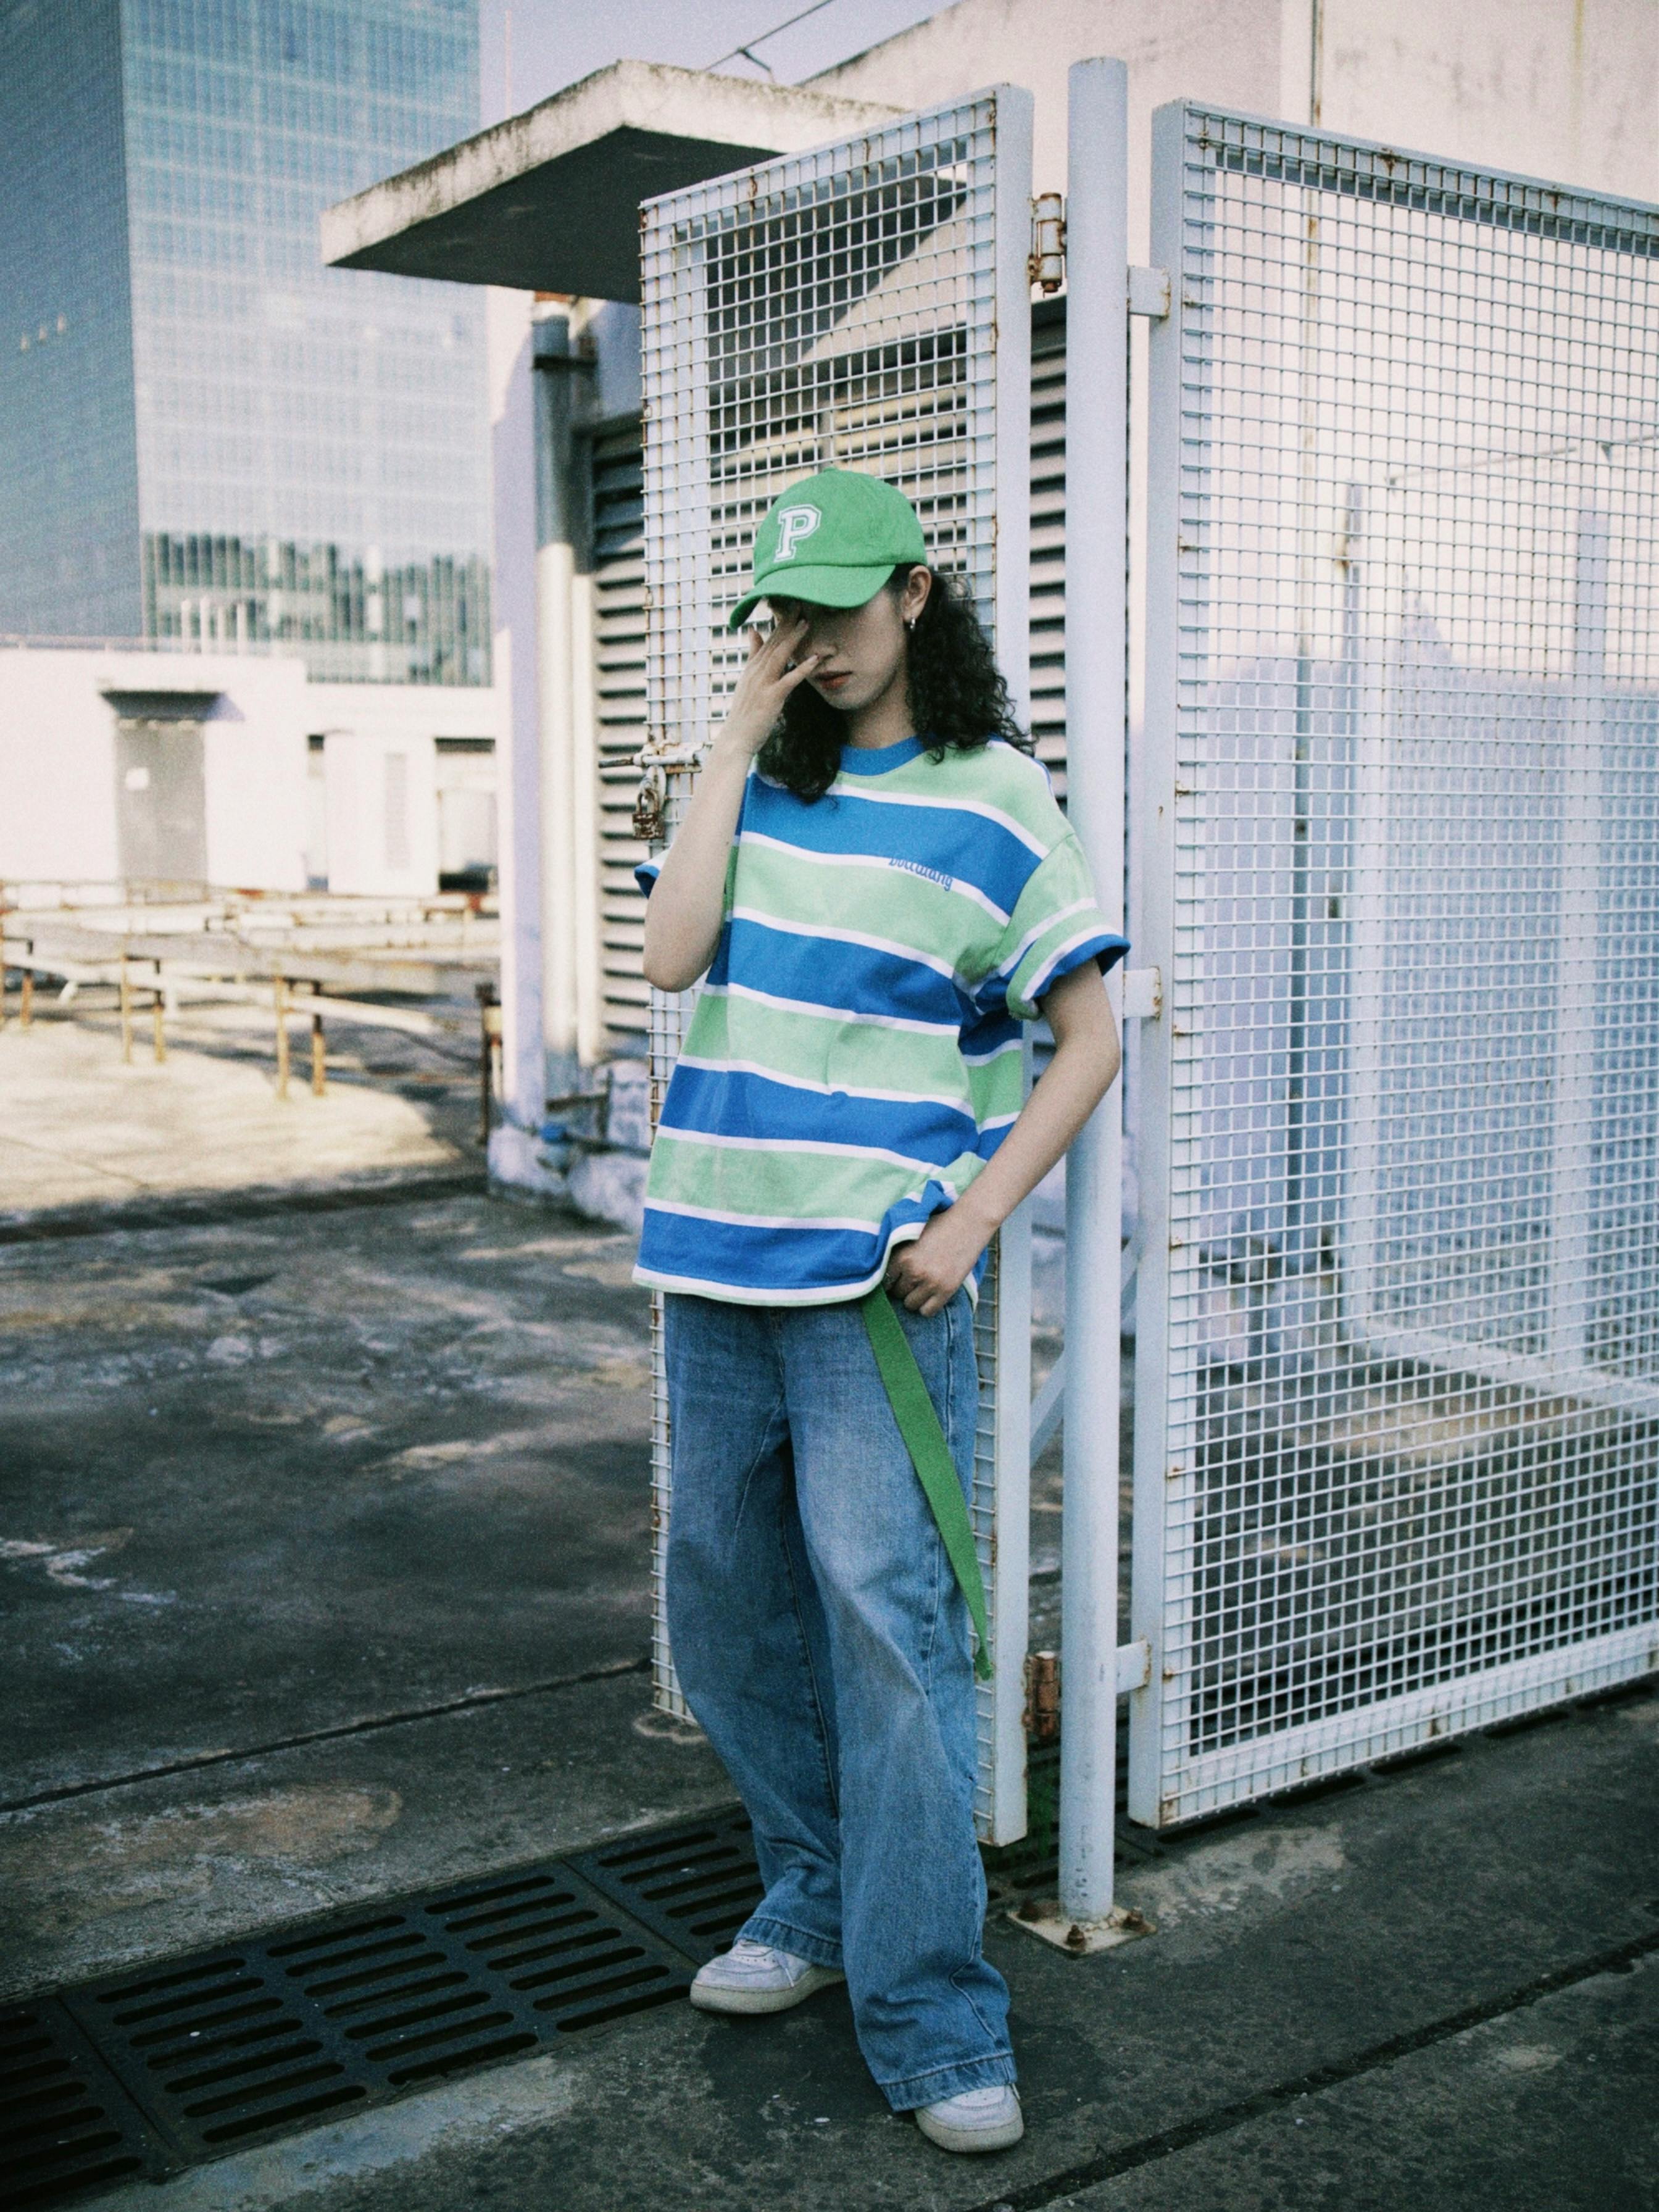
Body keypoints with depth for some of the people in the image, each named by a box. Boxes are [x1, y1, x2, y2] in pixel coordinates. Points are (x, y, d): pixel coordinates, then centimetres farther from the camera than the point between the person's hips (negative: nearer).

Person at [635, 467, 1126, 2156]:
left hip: (882, 1277, -5)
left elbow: (1090, 1041, -2)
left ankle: (927, 2016, 3)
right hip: (718, 1260, 6)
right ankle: (814, 1897, 32)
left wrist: (971, 1220, -12)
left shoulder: (995, 801, -3)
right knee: (726, 1600, 13)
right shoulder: (754, 777, 12)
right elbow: (672, 955, -4)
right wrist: (740, 736, -3)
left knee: (887, 1615, -7)